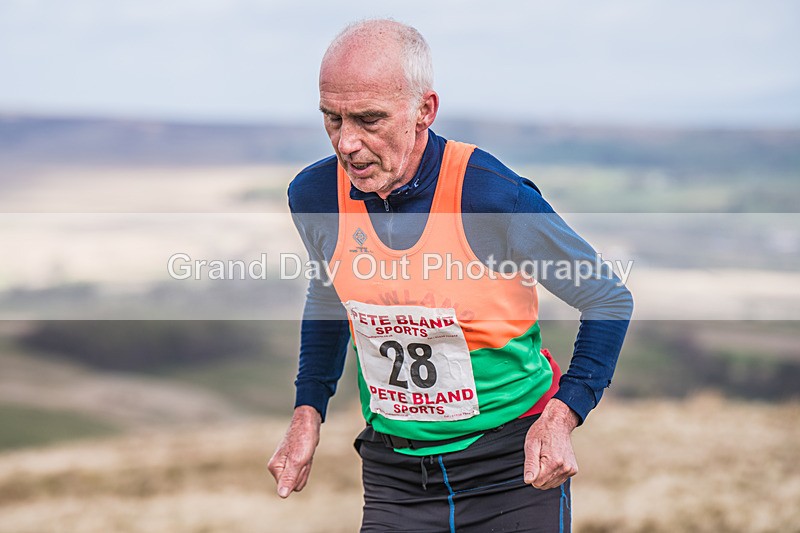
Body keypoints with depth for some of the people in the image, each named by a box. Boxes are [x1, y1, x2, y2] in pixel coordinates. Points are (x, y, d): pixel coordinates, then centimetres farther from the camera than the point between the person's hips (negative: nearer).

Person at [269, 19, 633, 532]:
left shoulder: (491, 197, -20)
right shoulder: (314, 196, -7)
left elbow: (610, 300, -7)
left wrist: (561, 417, -19)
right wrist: (308, 412, 9)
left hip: (513, 470, -3)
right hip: (393, 475, 3)